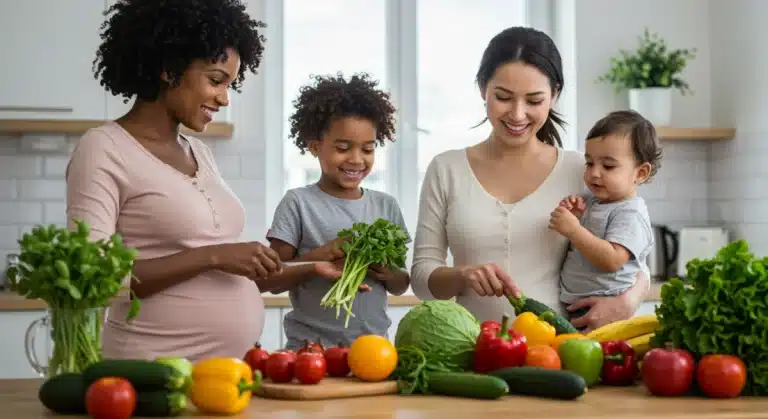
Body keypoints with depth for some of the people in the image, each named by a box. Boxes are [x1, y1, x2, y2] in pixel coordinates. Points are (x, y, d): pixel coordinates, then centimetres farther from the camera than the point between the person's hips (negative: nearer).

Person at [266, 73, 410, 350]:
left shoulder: (386, 206, 7)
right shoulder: (298, 203, -3)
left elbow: (401, 287, 12)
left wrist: (389, 273, -9)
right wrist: (324, 254, -18)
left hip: (373, 341, 3)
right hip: (311, 345, -3)